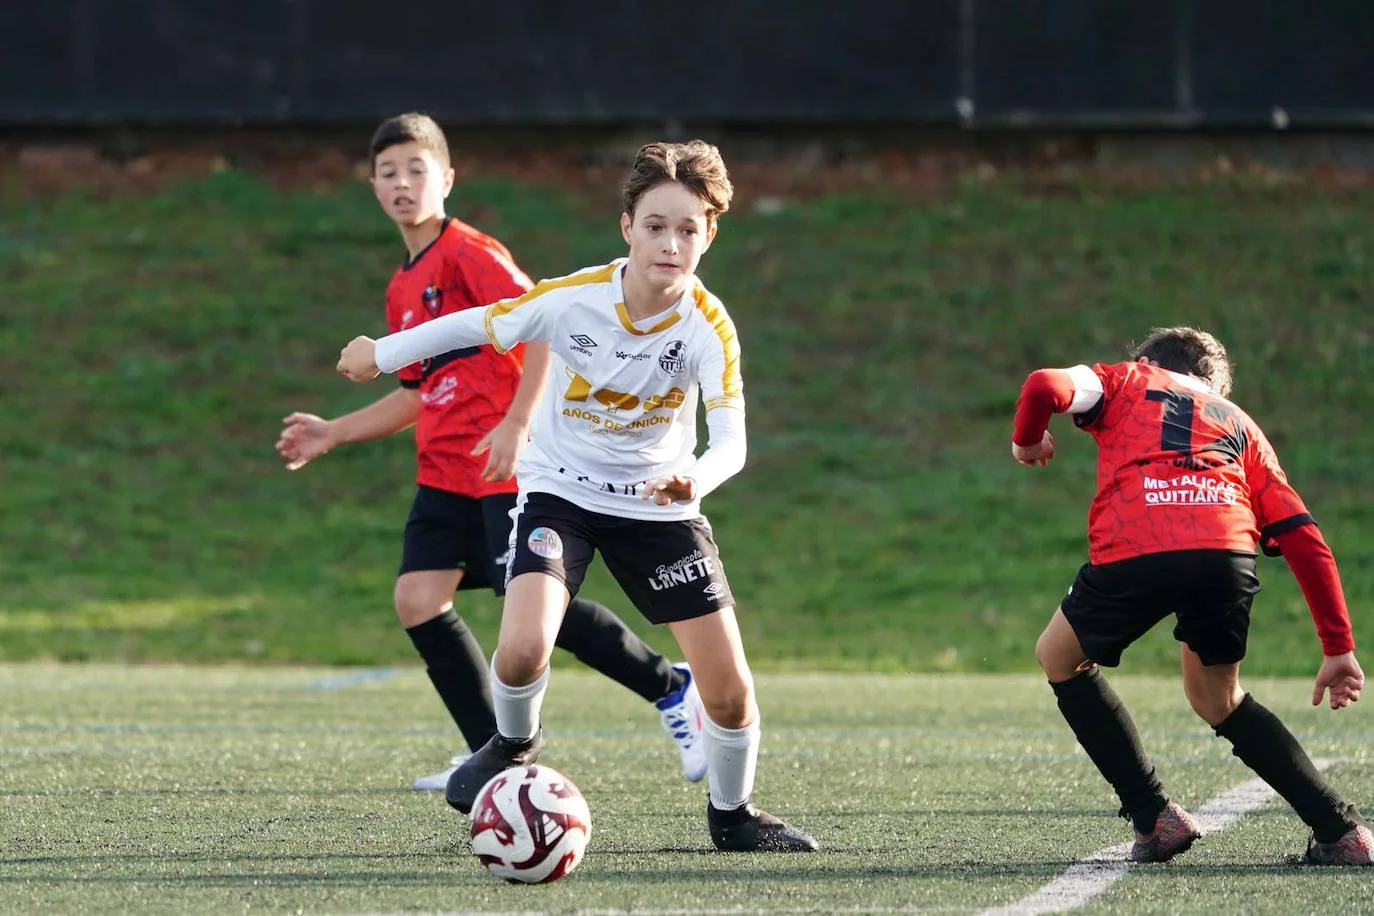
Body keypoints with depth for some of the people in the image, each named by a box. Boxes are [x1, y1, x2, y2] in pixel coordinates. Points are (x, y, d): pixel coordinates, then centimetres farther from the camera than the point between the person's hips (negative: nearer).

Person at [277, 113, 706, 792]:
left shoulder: (468, 253, -8)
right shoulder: (402, 289, 19)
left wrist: (516, 423, -24)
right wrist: (333, 433, 20)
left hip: (505, 463, -8)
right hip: (444, 474, 8)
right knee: (417, 599, -6)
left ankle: (670, 688, 6)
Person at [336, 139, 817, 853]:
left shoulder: (709, 327, -21)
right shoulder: (571, 299, -21)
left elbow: (730, 441, -29)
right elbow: (480, 326, -4)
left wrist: (695, 479, -52)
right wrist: (384, 354, 10)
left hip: (660, 504, 1)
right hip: (560, 491, -1)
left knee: (730, 686, -4)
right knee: (522, 649, -26)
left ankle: (732, 813, 26)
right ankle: (513, 746, 9)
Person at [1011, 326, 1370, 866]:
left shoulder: (1127, 381, 29)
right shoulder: (1239, 423, 35)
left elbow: (1046, 387, 6)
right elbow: (1303, 539, 25)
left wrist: (1027, 441, 29)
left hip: (1132, 553, -3)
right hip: (1228, 553, 3)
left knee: (1060, 659, 25)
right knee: (1218, 699, 27)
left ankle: (1155, 819, 18)